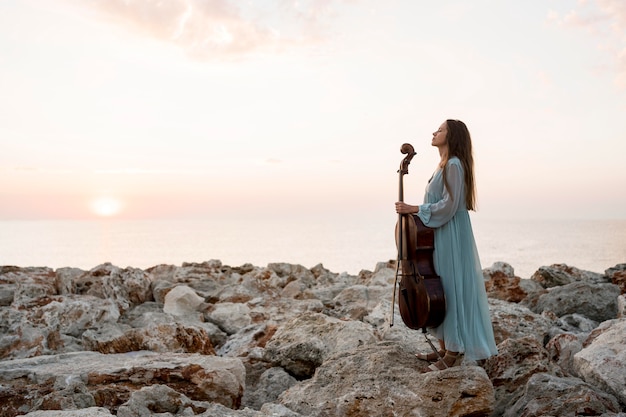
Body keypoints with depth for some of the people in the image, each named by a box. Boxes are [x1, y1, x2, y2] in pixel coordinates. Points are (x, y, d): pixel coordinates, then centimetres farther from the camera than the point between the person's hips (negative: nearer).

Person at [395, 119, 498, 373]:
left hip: (451, 235, -10)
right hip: (440, 234, 10)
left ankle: (454, 354, 3)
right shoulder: (444, 165, 16)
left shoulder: (454, 165, -14)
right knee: (441, 289, 12)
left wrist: (414, 209, -18)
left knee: (452, 288, -5)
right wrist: (414, 211, 10)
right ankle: (445, 348, 21)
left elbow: (448, 206, -20)